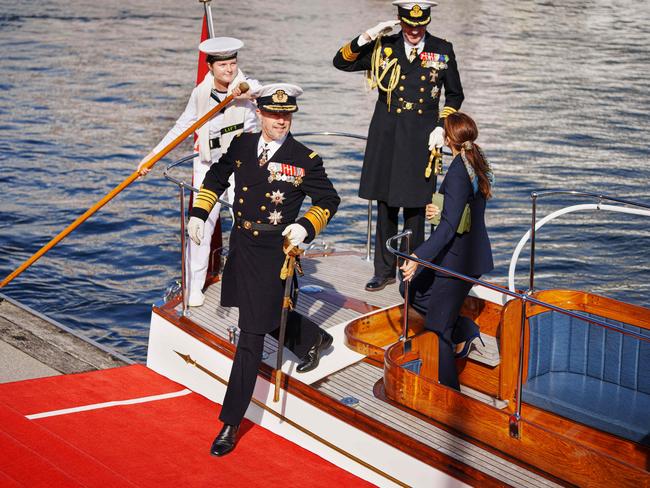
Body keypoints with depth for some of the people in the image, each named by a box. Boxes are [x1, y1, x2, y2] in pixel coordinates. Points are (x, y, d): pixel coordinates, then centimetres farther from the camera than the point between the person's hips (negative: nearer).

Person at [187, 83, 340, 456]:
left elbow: (329, 200, 1)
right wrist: (199, 213, 9)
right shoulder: (242, 144, 3)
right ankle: (314, 339, 54)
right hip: (241, 244, 6)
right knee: (264, 315, 24)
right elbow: (217, 177, 18)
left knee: (251, 336, -5)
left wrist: (306, 226, -15)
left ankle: (231, 423, 2)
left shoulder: (305, 160, -9)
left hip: (273, 252, -6)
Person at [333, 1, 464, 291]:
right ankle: (384, 270, 19)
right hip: (386, 137, 1)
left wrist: (441, 126, -1)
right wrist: (367, 37, -10)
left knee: (414, 208, 4)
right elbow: (341, 62, 2)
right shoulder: (383, 48, 3)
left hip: (421, 138, -1)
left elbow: (455, 95, 11)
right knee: (385, 206, 8)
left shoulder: (442, 51, 3)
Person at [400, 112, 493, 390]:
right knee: (413, 291, 23)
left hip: (458, 260, -9)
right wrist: (442, 211, 20)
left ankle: (447, 389, 10)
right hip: (473, 253, 9)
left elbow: (448, 227, -28)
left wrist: (419, 257, -31)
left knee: (438, 326, 2)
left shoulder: (458, 173, -22)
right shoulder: (477, 166, 5)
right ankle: (464, 330, 22)